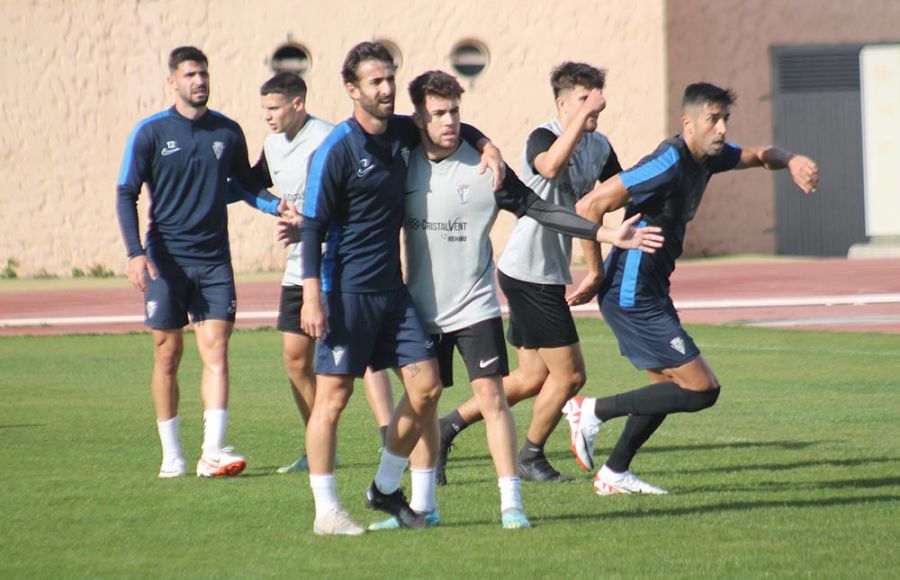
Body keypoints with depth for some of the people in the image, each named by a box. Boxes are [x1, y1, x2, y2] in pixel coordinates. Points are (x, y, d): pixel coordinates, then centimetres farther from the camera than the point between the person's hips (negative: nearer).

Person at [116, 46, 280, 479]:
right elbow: (126, 194, 0)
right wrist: (135, 253, -12)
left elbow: (246, 183, 21)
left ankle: (212, 451, -15)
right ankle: (171, 455, 13)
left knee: (216, 349, -9)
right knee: (168, 353, 3)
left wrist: (278, 205, 0)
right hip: (166, 261, -2)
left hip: (214, 260, 2)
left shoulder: (227, 131, 7)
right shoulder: (151, 132, -1)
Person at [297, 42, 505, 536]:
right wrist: (312, 297, -18)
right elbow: (313, 227, -12)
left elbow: (454, 129, 28)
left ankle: (385, 488, 18)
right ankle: (326, 511, 3)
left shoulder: (402, 133, 7)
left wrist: (487, 147, 9)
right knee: (333, 396, -4)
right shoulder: (336, 151, -12)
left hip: (392, 288, 7)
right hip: (346, 291, -7)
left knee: (426, 386, 2)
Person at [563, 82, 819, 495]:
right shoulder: (669, 162, -21)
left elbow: (757, 156, 27)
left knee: (669, 386, 24)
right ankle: (593, 411, -4)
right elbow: (590, 206, -24)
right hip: (633, 297, -10)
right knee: (702, 390, -10)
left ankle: (614, 474, 33)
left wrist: (790, 162, 4)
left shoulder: (707, 155, 6)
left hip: (650, 294, 10)